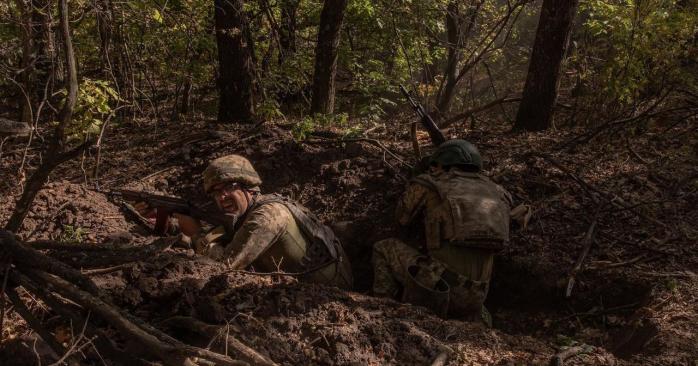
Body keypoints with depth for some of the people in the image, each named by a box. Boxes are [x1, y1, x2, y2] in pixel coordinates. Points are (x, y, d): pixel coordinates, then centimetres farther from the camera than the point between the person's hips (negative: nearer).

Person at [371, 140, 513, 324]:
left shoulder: (427, 186, 1)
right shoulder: (497, 194, 13)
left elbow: (404, 218, 19)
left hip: (434, 289, -5)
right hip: (472, 298, 6)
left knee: (385, 248, 16)